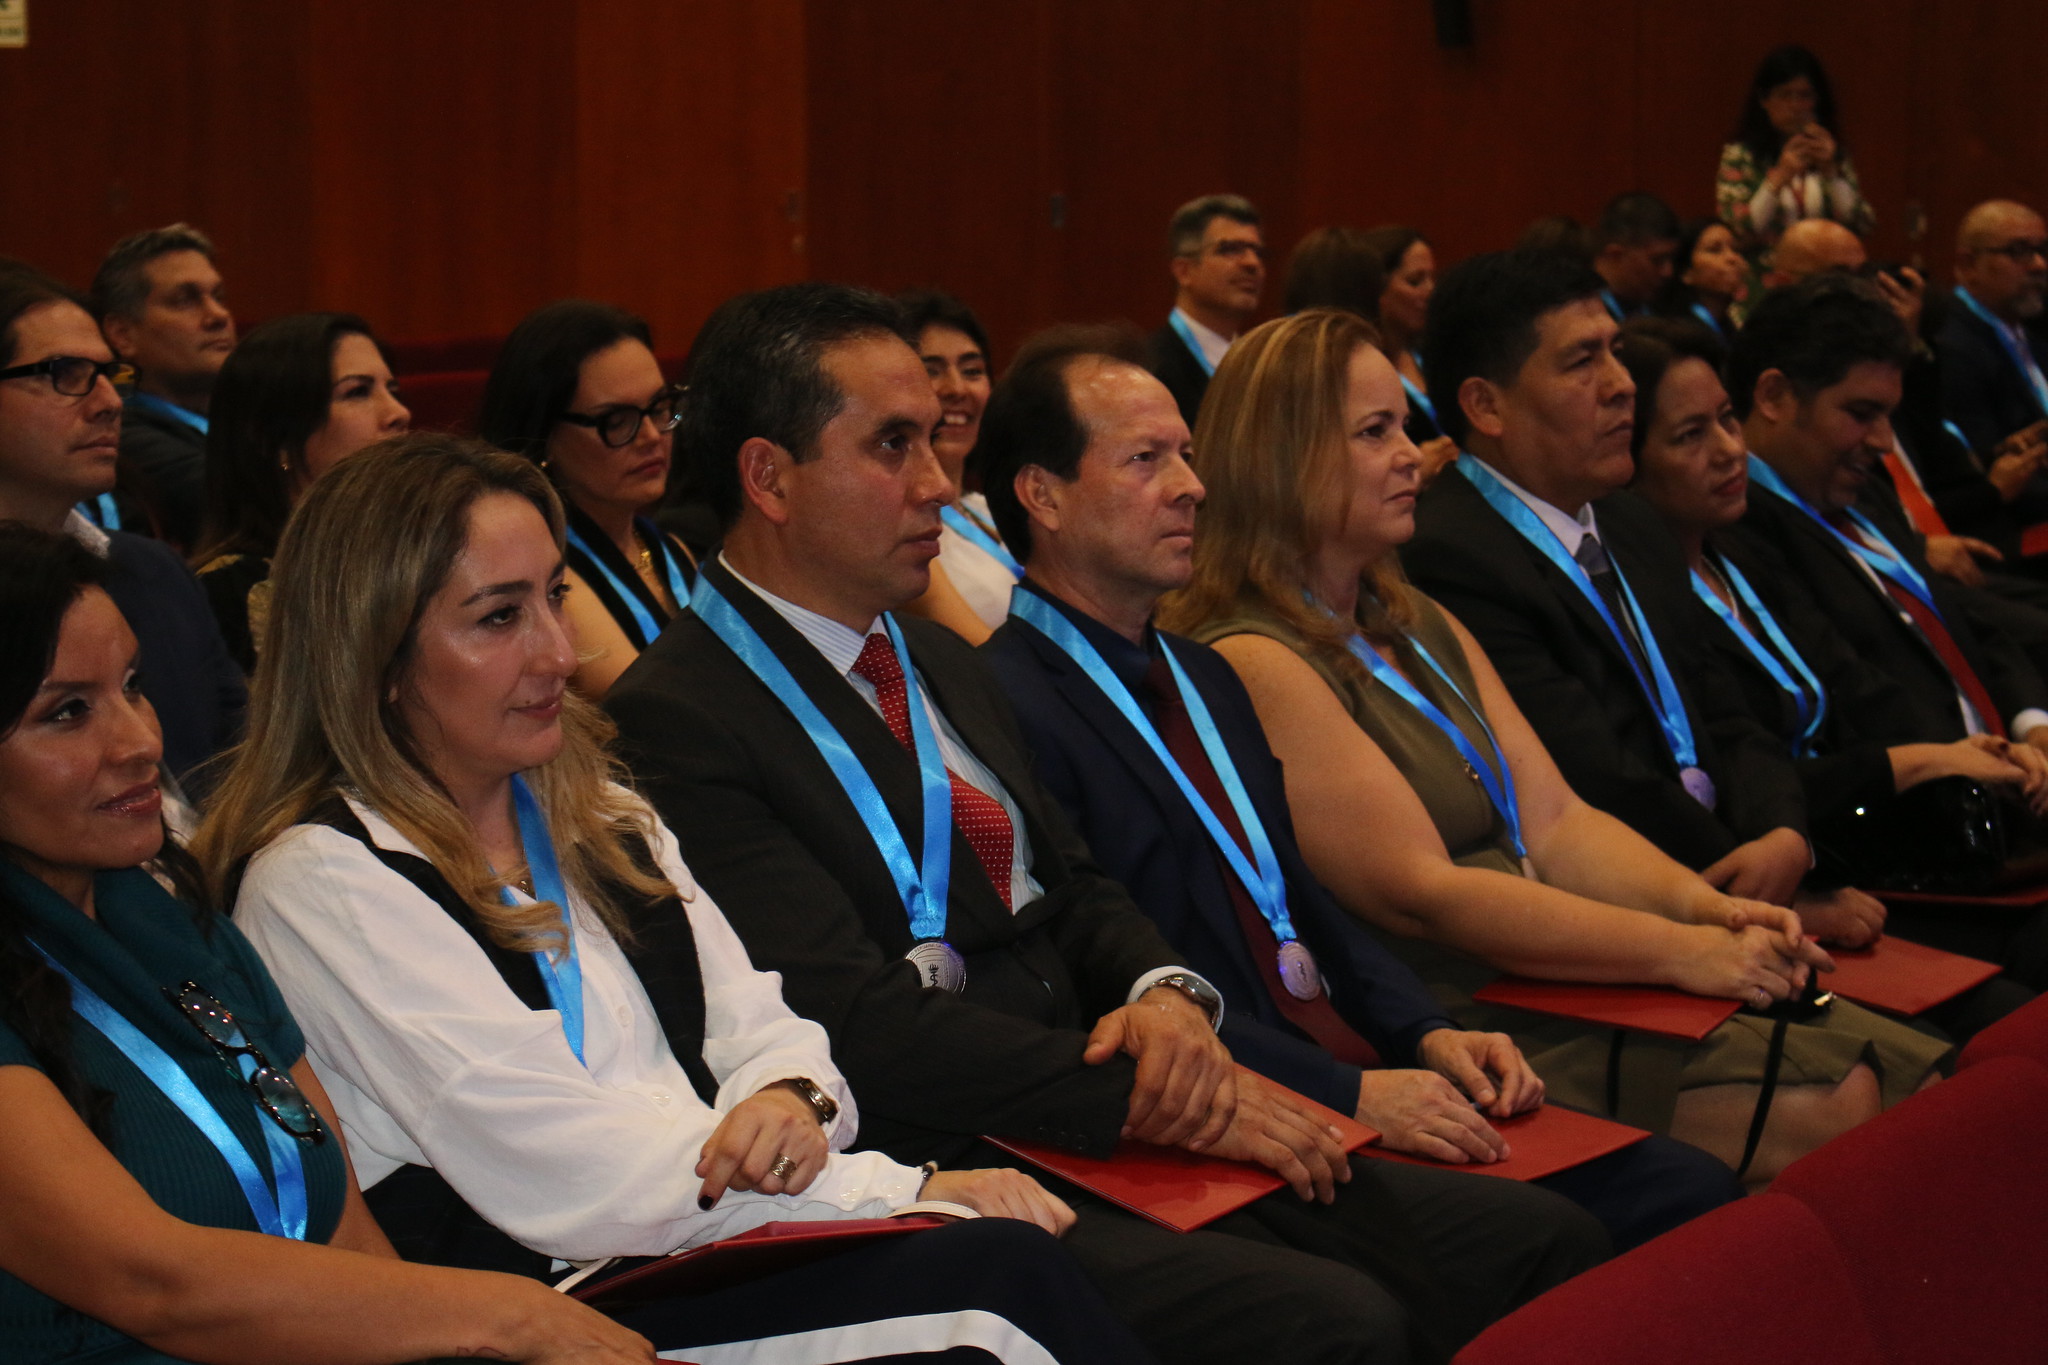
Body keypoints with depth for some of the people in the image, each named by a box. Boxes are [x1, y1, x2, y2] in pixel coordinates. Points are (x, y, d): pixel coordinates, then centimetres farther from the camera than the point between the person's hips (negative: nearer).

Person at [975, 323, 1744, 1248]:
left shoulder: (1206, 678, 22)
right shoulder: (1014, 705, -9)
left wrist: (1426, 1033, 5)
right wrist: (1347, 1096, -20)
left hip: (1365, 1081, 8)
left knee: (1687, 1189, -10)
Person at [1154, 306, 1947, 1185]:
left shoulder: (1421, 627, 19)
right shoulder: (1253, 665, -10)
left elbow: (1554, 822, 12)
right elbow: (1421, 894, -16)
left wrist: (1707, 905, -7)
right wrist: (1677, 950, -19)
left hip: (1550, 984, 9)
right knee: (1825, 1117, -23)